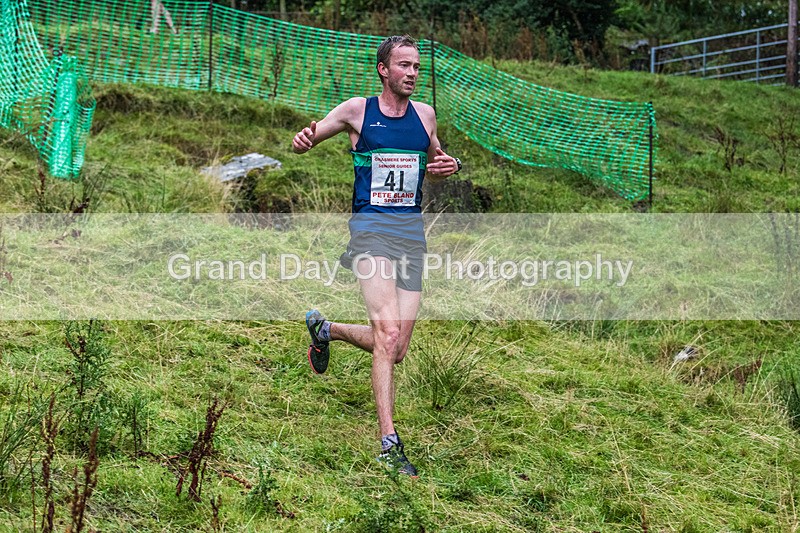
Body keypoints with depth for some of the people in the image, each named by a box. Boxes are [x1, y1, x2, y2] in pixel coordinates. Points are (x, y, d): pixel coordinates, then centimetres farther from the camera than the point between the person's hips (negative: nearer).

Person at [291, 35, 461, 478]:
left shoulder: (424, 114, 11)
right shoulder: (357, 111, 1)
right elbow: (305, 141, 8)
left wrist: (448, 166, 3)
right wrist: (302, 139, -17)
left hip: (412, 231, 5)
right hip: (371, 226, -5)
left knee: (395, 350, 4)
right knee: (388, 331, -23)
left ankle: (325, 329, 33)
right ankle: (388, 442, -22)